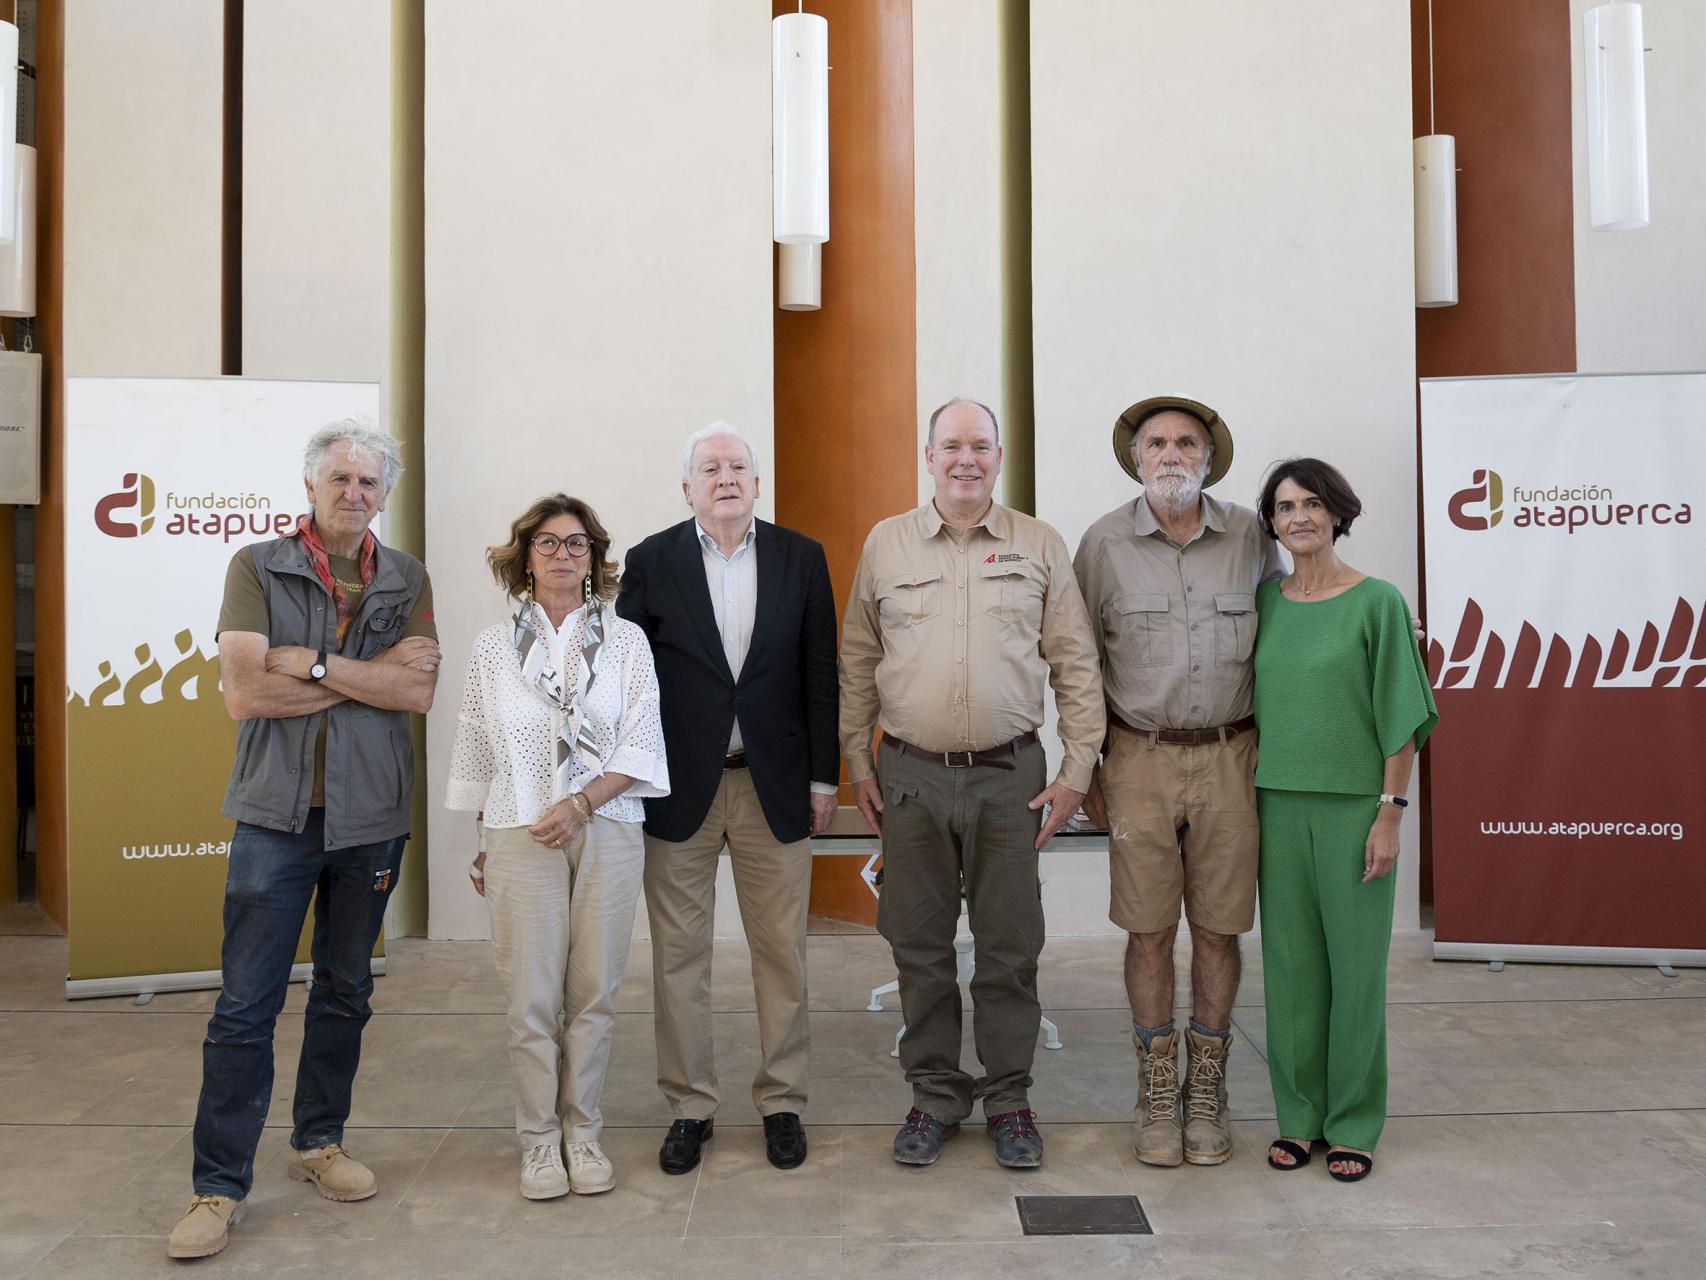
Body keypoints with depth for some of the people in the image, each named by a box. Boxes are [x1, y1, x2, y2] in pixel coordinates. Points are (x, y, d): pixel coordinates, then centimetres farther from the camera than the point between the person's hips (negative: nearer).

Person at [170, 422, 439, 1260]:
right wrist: (371, 673, -11)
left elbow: (419, 691, -8)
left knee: (344, 992, 14)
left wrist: (314, 663, -15)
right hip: (277, 813, -2)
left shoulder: (405, 580, 5)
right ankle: (219, 1185, 8)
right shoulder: (257, 569, -1)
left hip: (369, 816, 3)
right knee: (245, 1005, -2)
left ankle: (318, 1142, 30)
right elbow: (245, 693, -12)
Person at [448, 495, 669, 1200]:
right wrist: (483, 842, 13)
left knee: (594, 992, 5)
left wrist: (580, 802, -12)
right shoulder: (493, 647, 8)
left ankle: (584, 1132, 19)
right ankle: (538, 1140, 15)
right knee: (532, 997, 0)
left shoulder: (626, 641, 6)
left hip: (607, 831, 0)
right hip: (520, 835, 0)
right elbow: (477, 751, 12)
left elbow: (642, 746, 1)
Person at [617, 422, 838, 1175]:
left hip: (775, 784, 1)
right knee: (679, 957, 7)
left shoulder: (800, 558, 4)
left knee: (781, 955, 6)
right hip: (680, 788, 0)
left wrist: (823, 776, 2)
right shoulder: (651, 562, 2)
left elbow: (820, 675, 4)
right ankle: (689, 1107, 22)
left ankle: (782, 1103, 22)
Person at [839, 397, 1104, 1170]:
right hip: (910, 776, 1)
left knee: (1010, 948, 6)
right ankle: (934, 1094, 24)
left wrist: (1077, 770, -1)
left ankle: (1008, 1098, 21)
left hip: (1009, 775, -1)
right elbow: (857, 662, 9)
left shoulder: (1039, 547, 3)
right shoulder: (885, 545, 5)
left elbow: (1075, 665, 4)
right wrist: (858, 763, 6)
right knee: (919, 947, 9)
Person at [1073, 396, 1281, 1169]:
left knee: (1218, 929, 6)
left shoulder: (1249, 537, 2)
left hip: (1227, 757, 1)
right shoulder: (1105, 542, -1)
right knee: (1149, 930, 4)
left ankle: (1208, 1095, 21)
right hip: (1141, 758, -1)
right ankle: (1158, 1095, 19)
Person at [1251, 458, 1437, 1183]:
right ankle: (1299, 1116, 21)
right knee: (1290, 961, 8)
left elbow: (1401, 717, -5)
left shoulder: (1377, 602, -5)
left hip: (1353, 805, -4)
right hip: (1280, 804, 4)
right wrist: (1248, 803, 7)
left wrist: (1390, 814, -10)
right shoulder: (1265, 602, 7)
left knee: (1355, 961, 4)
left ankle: (1353, 1125, 17)